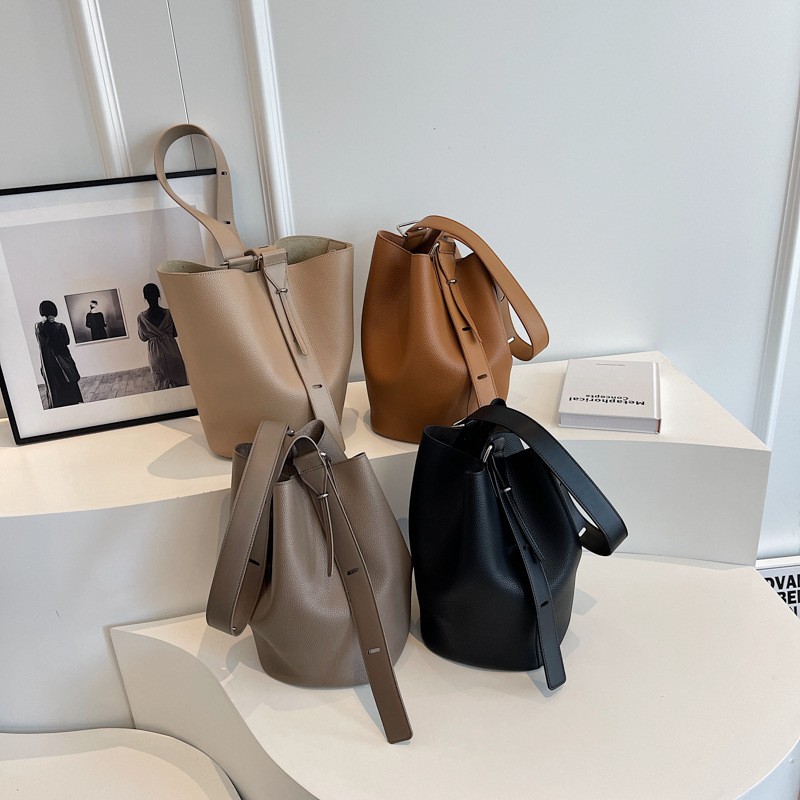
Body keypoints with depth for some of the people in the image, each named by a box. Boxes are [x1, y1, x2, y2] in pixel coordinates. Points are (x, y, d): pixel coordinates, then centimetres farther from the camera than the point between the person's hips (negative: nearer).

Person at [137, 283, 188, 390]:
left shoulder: (141, 318, -11)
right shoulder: (169, 313, -13)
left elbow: (143, 338, 0)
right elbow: (175, 333, -3)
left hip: (155, 353, 1)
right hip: (171, 350, -1)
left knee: (161, 383, 13)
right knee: (178, 380, 13)